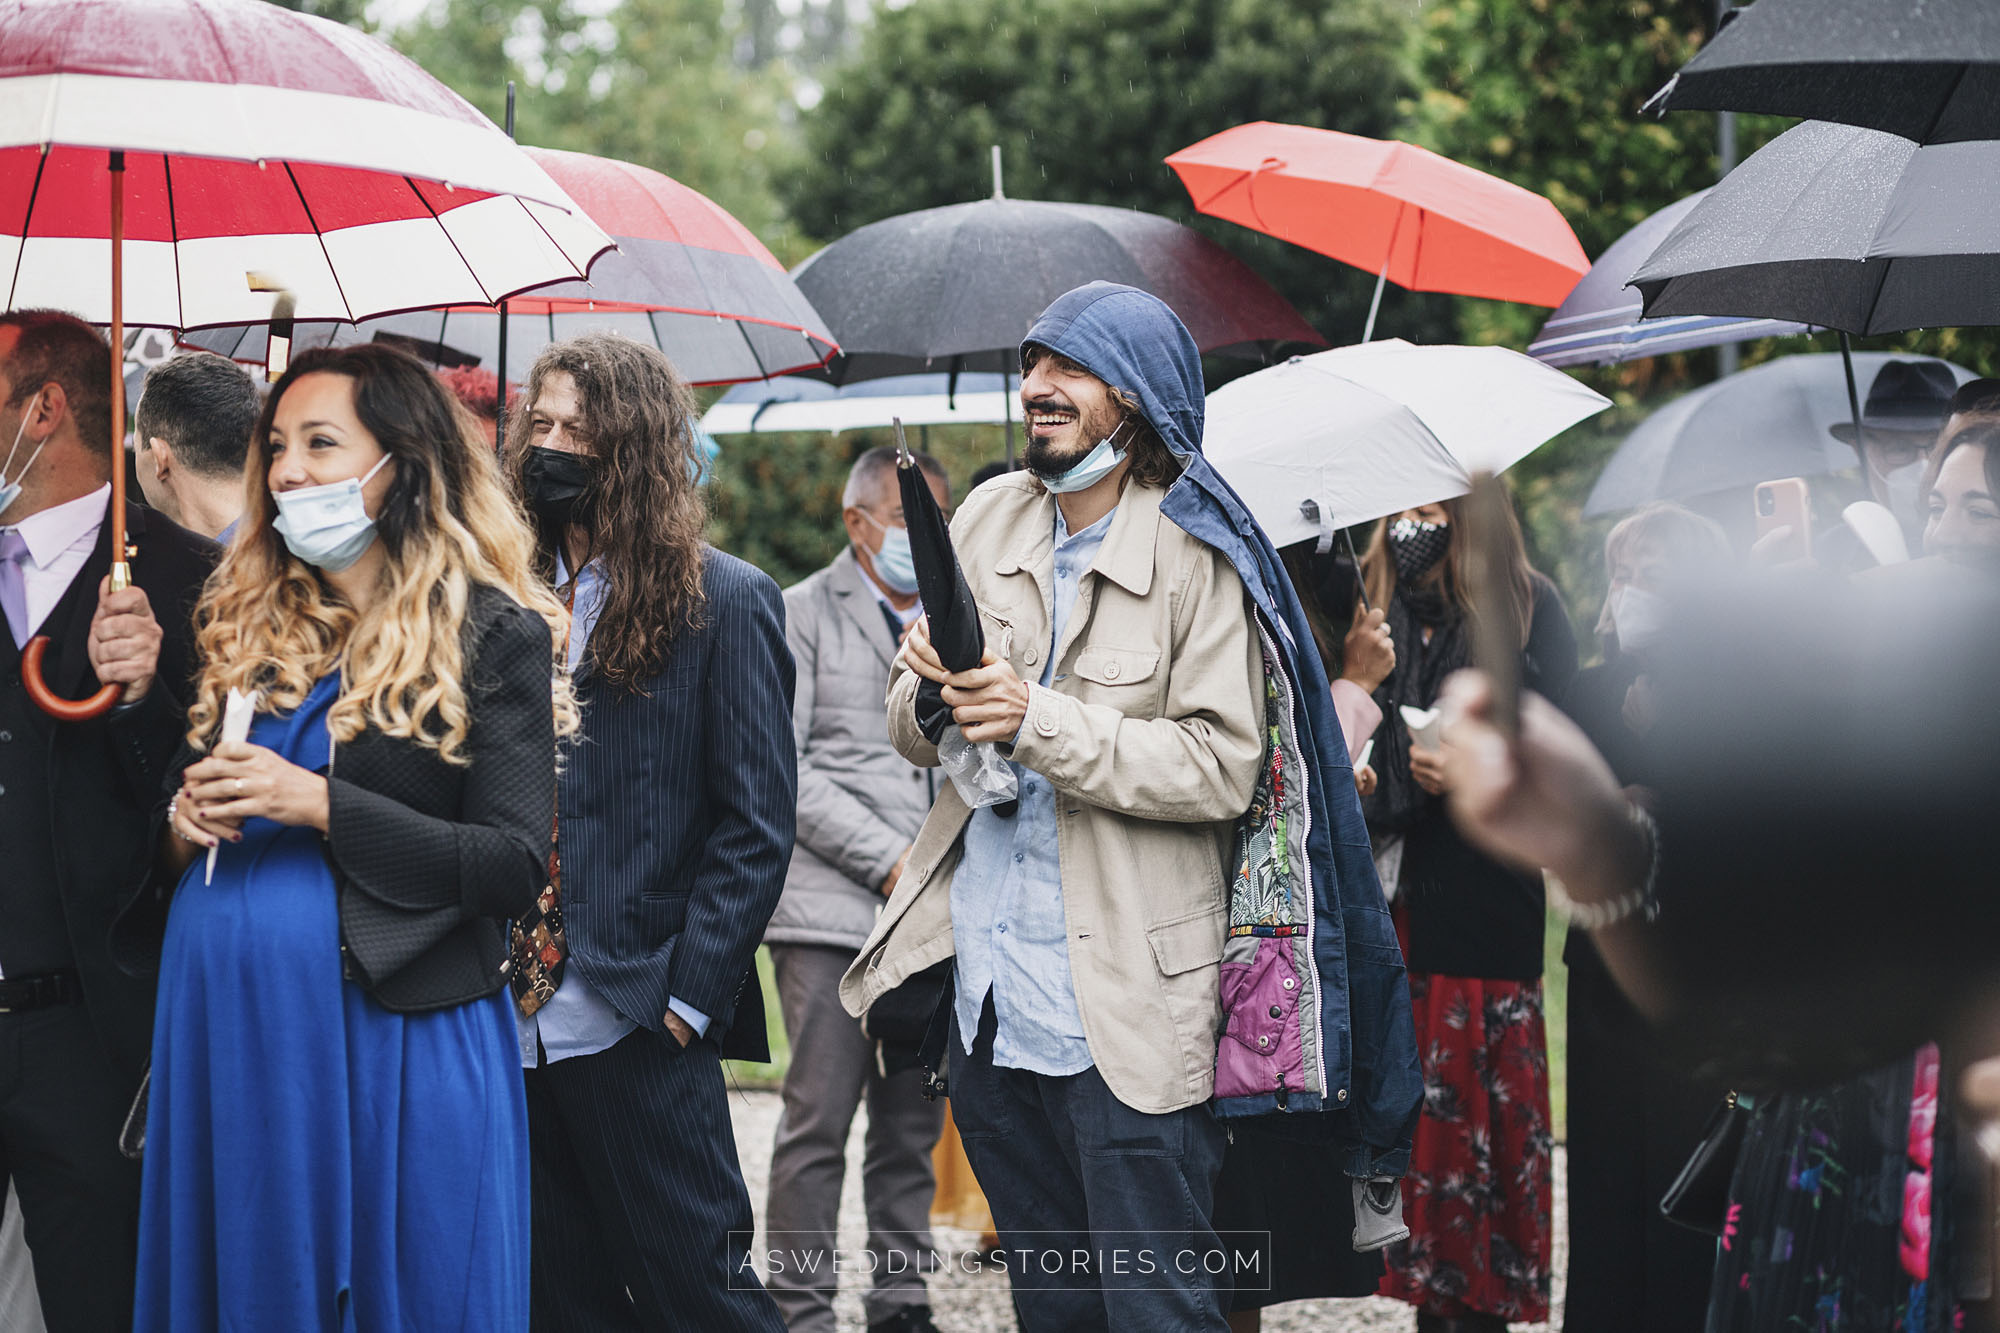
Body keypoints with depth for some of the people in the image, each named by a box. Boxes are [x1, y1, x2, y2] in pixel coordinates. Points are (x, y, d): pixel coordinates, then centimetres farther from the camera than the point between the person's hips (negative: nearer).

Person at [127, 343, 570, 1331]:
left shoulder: (492, 633, -3)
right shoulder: (242, 623, 13)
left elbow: (516, 862, -11)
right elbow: (186, 794, 20)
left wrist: (318, 805, -16)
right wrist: (181, 830, -4)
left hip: (391, 1031, -5)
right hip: (221, 1028, 5)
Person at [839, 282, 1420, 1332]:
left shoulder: (1195, 557, -8)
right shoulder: (986, 520, 9)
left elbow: (1223, 768, -17)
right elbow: (912, 734, 12)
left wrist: (1043, 723, -21)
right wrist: (929, 692, -11)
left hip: (1126, 1005, -6)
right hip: (988, 984, 6)